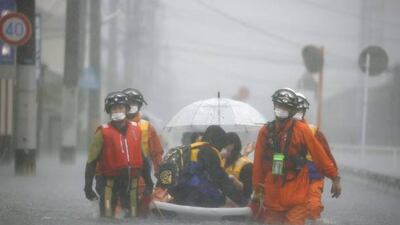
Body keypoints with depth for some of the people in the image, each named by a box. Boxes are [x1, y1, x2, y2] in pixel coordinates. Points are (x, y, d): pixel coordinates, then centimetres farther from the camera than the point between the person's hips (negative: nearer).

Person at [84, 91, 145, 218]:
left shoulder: (135, 129, 8)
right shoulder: (103, 132, -5)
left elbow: (141, 156, 19)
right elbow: (91, 161, -4)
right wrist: (88, 186, -8)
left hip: (130, 183, 4)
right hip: (109, 182, -4)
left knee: (131, 216, 8)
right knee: (107, 217, -7)